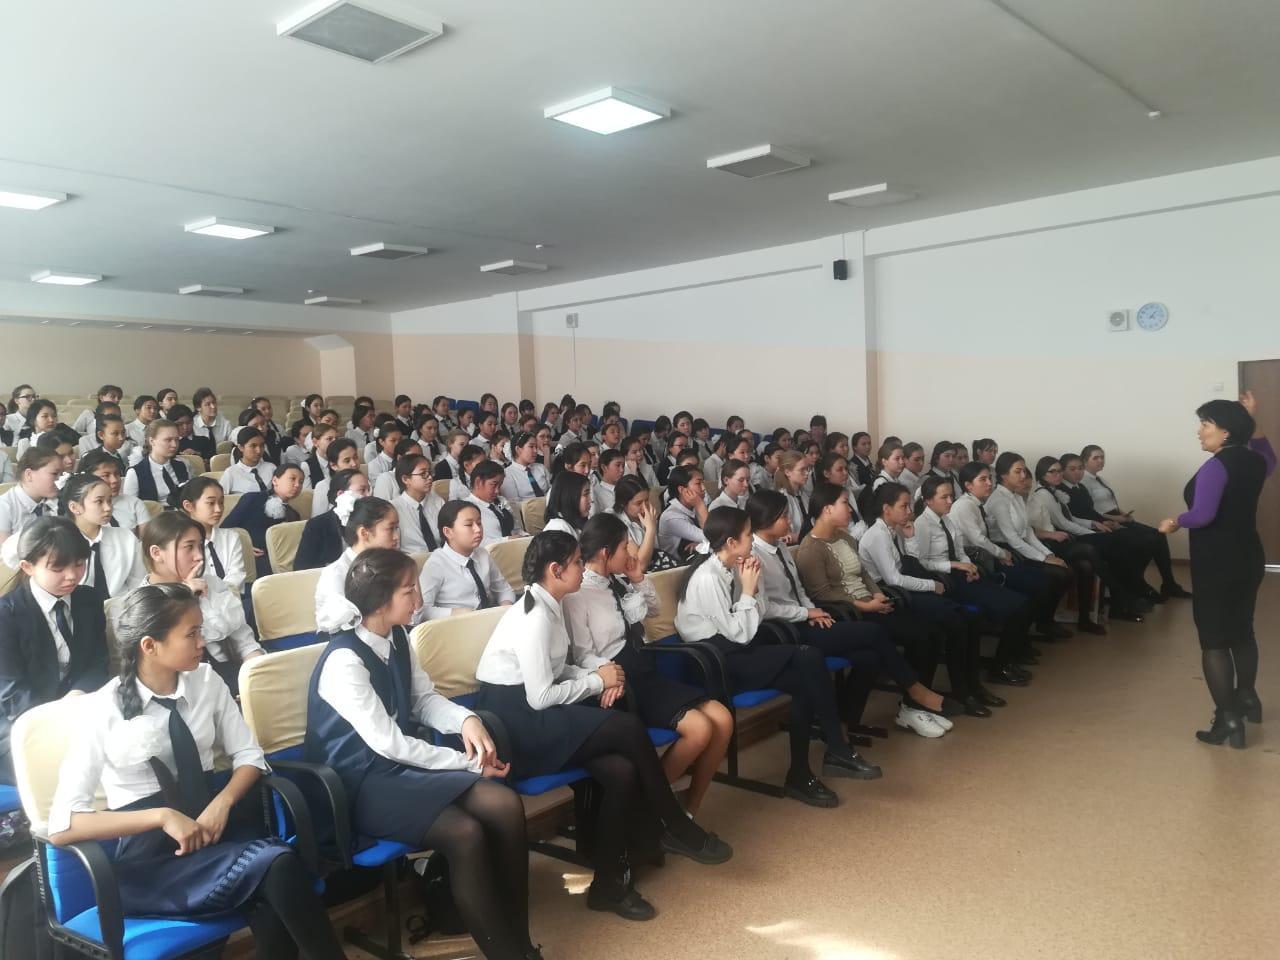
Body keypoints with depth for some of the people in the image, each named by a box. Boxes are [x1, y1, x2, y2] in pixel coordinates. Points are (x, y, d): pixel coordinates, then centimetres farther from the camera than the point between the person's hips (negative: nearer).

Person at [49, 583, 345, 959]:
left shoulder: (207, 682, 0)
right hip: (149, 860, -3)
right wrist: (163, 816, -21)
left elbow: (248, 755, 7)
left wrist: (223, 802, -13)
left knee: (272, 901, -32)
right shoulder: (103, 711, -11)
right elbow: (62, 825, -12)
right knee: (276, 866, -30)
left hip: (214, 829, 3)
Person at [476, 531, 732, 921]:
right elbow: (540, 697, -21)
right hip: (515, 721, -9)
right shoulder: (535, 617, -20)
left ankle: (609, 881, -1)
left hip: (532, 710, 9)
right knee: (628, 728, -20)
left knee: (621, 770, -13)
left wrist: (598, 676, -3)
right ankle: (676, 827, 0)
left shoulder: (548, 606, 9)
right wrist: (597, 681, -8)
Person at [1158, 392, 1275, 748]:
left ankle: (1228, 719, -2)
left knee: (1214, 639, -2)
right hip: (1248, 557, 9)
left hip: (1217, 563, -8)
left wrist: (1176, 522, -11)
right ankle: (1247, 697, 39)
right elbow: (1269, 460, 32)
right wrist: (1253, 424, 24)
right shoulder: (1253, 461, 5)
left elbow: (1203, 514, -31)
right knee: (1242, 629, 23)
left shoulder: (1216, 466, -20)